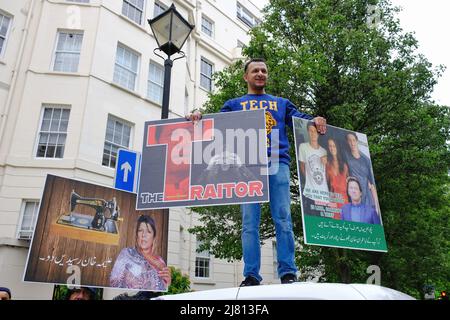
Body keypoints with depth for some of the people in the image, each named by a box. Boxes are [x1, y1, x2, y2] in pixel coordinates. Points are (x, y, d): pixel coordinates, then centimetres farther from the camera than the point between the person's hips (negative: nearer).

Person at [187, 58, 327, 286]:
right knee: (249, 222, -3)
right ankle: (251, 276, 0)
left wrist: (315, 121, -11)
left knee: (283, 219, -7)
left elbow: (299, 119, 12)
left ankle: (288, 273, -2)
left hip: (278, 164, 1)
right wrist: (199, 118, -12)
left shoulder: (281, 103, 28)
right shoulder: (235, 104, 25)